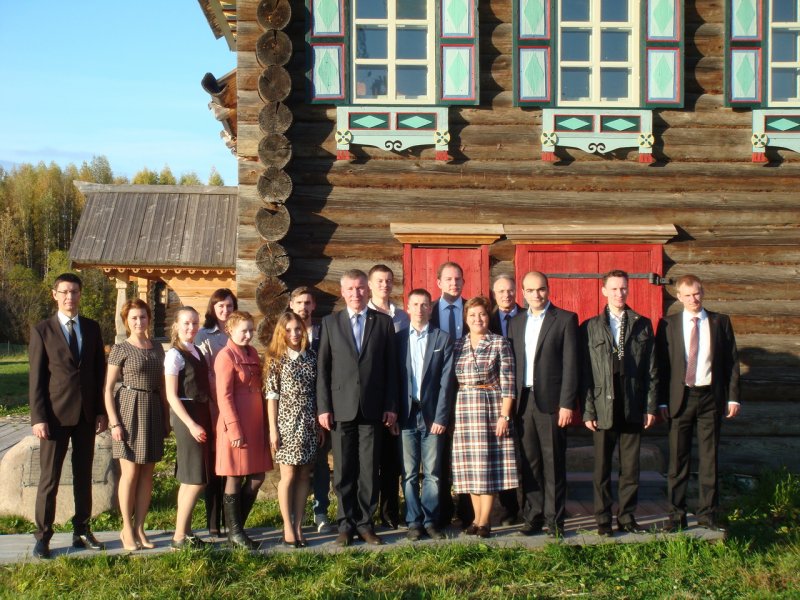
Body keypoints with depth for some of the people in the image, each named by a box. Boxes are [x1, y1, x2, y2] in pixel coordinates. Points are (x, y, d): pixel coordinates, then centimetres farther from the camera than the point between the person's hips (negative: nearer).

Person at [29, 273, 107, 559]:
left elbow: (100, 371, 9)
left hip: (87, 414, 3)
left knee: (83, 475, 10)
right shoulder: (42, 330, -2)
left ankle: (82, 531, 19)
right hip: (55, 414, -3)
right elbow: (35, 378, -4)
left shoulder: (92, 328, 8)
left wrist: (102, 411, 3)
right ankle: (42, 536, 10)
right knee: (49, 478, 1)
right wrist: (38, 417, -11)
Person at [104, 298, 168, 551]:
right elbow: (108, 388, -6)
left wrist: (166, 418, 11)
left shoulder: (157, 348, 11)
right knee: (130, 473, -2)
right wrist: (114, 422, -12)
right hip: (129, 410, -5)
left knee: (147, 474, 6)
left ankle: (139, 528, 14)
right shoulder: (120, 349, -4)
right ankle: (127, 529, 10)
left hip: (153, 412, 5)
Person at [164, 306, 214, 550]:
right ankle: (180, 536, -2)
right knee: (197, 479, -8)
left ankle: (185, 532, 16)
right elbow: (171, 396, -13)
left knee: (189, 479, 10)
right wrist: (191, 425, -18)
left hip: (202, 415, 8)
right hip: (186, 416, -8)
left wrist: (207, 420, 10)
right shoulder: (174, 355, -9)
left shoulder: (197, 352, 14)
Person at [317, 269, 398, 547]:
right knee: (344, 471, 3)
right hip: (341, 407, 0)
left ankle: (365, 523, 12)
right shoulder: (330, 323, 7)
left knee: (369, 470, 3)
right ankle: (346, 524, 11)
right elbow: (322, 367, 4)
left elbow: (391, 367, 6)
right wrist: (323, 407, -2)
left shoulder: (383, 322, 7)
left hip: (372, 408, 0)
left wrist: (391, 406, 1)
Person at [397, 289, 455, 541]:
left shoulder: (443, 339, 5)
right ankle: (414, 522, 10)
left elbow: (446, 381, 0)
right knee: (409, 473, 3)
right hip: (406, 414, 0)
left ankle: (430, 520, 11)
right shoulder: (398, 339, 7)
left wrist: (441, 417, -7)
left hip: (432, 415, 0)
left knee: (432, 472, 2)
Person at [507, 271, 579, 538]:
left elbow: (570, 364, -5)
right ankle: (532, 516, 14)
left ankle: (554, 520, 7)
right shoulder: (516, 322, 14)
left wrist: (567, 404, -11)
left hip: (551, 401, -4)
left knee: (553, 463, 0)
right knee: (529, 463, 6)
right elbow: (513, 364, 14)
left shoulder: (565, 319, 0)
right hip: (523, 401, 4)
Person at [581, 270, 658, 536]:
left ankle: (627, 516, 18)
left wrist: (650, 407, 1)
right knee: (602, 468, 5)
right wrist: (587, 410, -5)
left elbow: (651, 369, 7)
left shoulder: (642, 325, 8)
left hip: (633, 408, 1)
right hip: (603, 408, -1)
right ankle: (603, 519, 15)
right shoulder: (590, 327, 3)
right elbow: (585, 372, 0)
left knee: (631, 467, 6)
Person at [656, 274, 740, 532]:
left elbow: (732, 360, 6)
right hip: (680, 397, -1)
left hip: (711, 396, 1)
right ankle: (676, 514, 11)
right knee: (678, 458, 3)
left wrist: (733, 396, 0)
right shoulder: (668, 324, 2)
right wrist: (662, 401, -5)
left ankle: (707, 513, 15)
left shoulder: (720, 322, 5)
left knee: (709, 457, 6)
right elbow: (661, 364, 1)